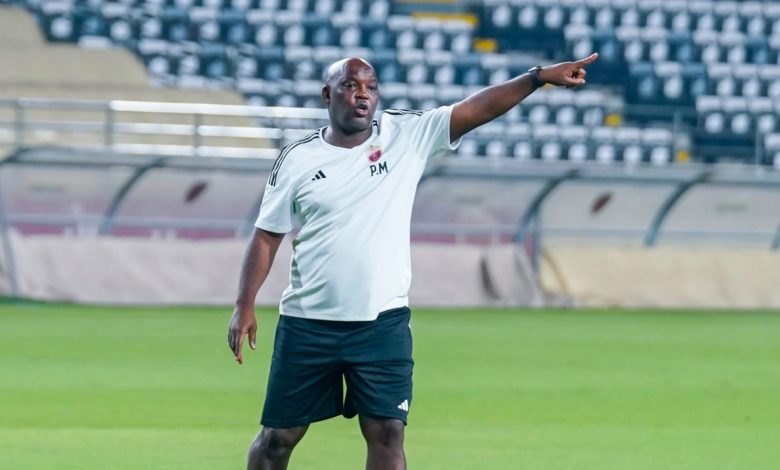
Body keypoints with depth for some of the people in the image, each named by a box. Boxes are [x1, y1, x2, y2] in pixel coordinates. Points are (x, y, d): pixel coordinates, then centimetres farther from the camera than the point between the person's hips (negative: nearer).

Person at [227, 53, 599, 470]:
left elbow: (475, 109, -8)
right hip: (306, 325, 0)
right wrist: (244, 306, -4)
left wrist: (539, 77, -19)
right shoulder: (296, 160, -1)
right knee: (278, 436, 7)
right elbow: (266, 237, 3)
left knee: (387, 434, -5)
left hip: (383, 324, 0)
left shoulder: (406, 136, 0)